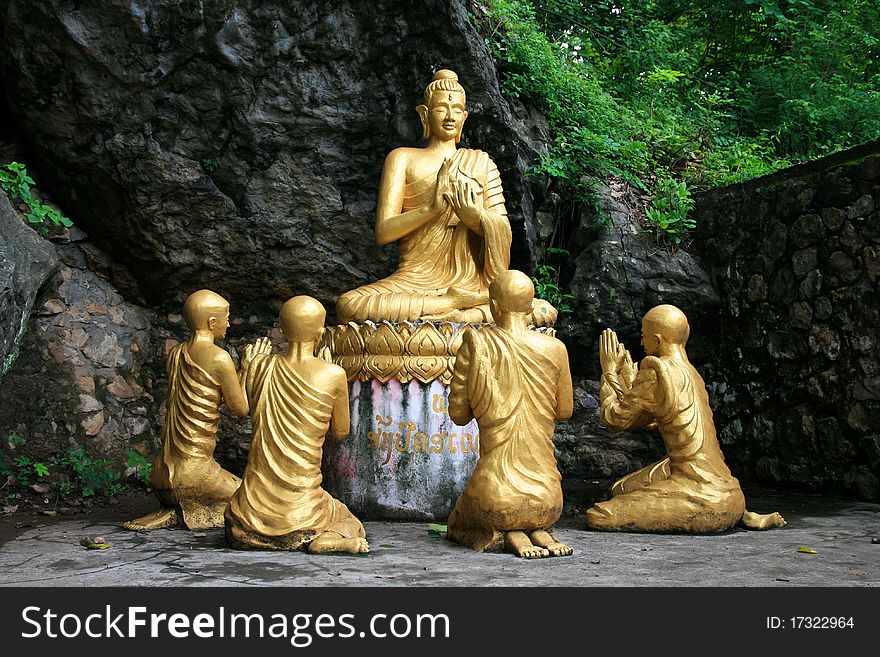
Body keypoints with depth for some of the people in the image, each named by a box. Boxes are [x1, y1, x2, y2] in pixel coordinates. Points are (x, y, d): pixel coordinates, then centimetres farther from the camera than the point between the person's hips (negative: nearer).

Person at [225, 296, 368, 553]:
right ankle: (312, 540, -5)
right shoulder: (334, 375, -11)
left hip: (255, 505, 3)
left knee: (236, 531, 38)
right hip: (300, 505, -3)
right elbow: (341, 432, 4)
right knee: (351, 527, 27)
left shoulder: (262, 368, -4)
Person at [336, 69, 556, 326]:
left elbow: (503, 234, 9)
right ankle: (458, 304, -21)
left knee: (545, 312, -24)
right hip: (416, 282, -1)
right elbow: (383, 232, -1)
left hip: (471, 283, 1)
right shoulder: (403, 158, 10)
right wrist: (432, 208, -18)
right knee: (349, 305, -32)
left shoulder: (481, 162, 17)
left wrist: (476, 216, -15)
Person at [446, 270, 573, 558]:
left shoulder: (477, 345, -10)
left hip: (496, 493, -3)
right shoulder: (555, 348, -3)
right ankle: (541, 533, 2)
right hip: (546, 497, 3)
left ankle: (508, 536, -1)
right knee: (543, 518, 40)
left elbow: (458, 414, -2)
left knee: (458, 524, 32)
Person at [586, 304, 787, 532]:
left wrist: (609, 371, 7)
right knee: (621, 490, 27)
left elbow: (614, 418, -4)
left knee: (596, 517, -11)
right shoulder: (692, 375, 13)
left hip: (701, 496, -9)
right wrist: (628, 380, 30)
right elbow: (638, 421, 22)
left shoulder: (657, 371, -14)